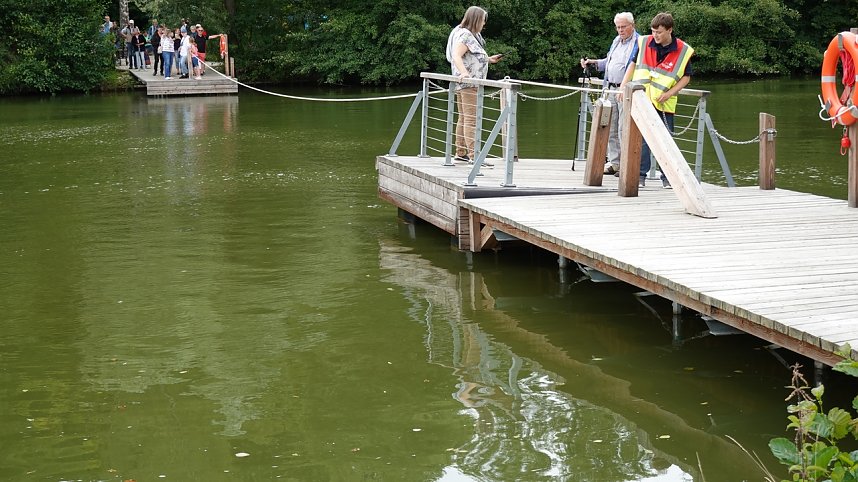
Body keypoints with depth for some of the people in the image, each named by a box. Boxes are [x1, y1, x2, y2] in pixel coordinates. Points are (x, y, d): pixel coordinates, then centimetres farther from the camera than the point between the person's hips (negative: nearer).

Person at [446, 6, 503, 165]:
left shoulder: (472, 35, 18)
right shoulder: (465, 35, -13)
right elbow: (456, 56, -26)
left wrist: (489, 59, 30)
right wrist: (464, 73, -40)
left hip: (467, 83, 11)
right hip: (468, 82, -11)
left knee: (464, 118, 13)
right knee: (471, 119, -13)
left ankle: (461, 153, 19)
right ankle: (474, 156, -16)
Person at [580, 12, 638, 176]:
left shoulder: (638, 42, -8)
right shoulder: (616, 41, 19)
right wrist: (593, 63, 16)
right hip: (611, 89, 8)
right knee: (610, 129, 10)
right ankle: (614, 163, 17)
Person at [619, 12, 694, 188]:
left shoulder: (683, 51, -5)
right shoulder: (643, 42, -1)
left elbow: (686, 76, 3)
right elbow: (633, 64, 10)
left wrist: (670, 93, -10)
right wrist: (623, 87, 4)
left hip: (664, 103, -1)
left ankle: (667, 177, 13)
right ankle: (640, 175, 7)